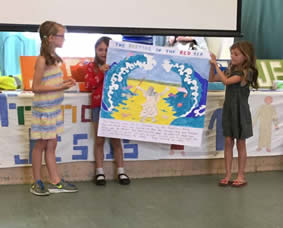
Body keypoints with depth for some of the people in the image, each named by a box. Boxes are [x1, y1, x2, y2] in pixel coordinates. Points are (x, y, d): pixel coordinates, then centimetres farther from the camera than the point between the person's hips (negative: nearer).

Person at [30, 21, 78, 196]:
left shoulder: (54, 58, 9)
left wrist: (64, 82, 1)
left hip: (54, 107, 8)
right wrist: (60, 87, -20)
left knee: (51, 145, 11)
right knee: (41, 144, 2)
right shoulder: (42, 60, -16)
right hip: (44, 108, -8)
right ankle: (37, 183, 15)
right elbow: (36, 87, -17)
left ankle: (55, 182, 17)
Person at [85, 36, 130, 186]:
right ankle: (99, 172, 12)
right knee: (99, 140, 6)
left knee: (116, 140, 6)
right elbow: (88, 85, -8)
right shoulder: (92, 66, 4)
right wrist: (101, 73, -17)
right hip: (98, 106, 0)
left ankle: (121, 171, 13)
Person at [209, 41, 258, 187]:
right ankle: (228, 176, 12)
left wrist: (216, 64, -20)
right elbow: (212, 79, 11)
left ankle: (241, 176, 12)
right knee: (228, 142, 6)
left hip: (240, 111, -6)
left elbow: (226, 81, -25)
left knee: (240, 143, 3)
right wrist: (212, 65, -3)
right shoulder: (231, 70, 8)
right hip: (228, 109, 6)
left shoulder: (247, 72, -14)